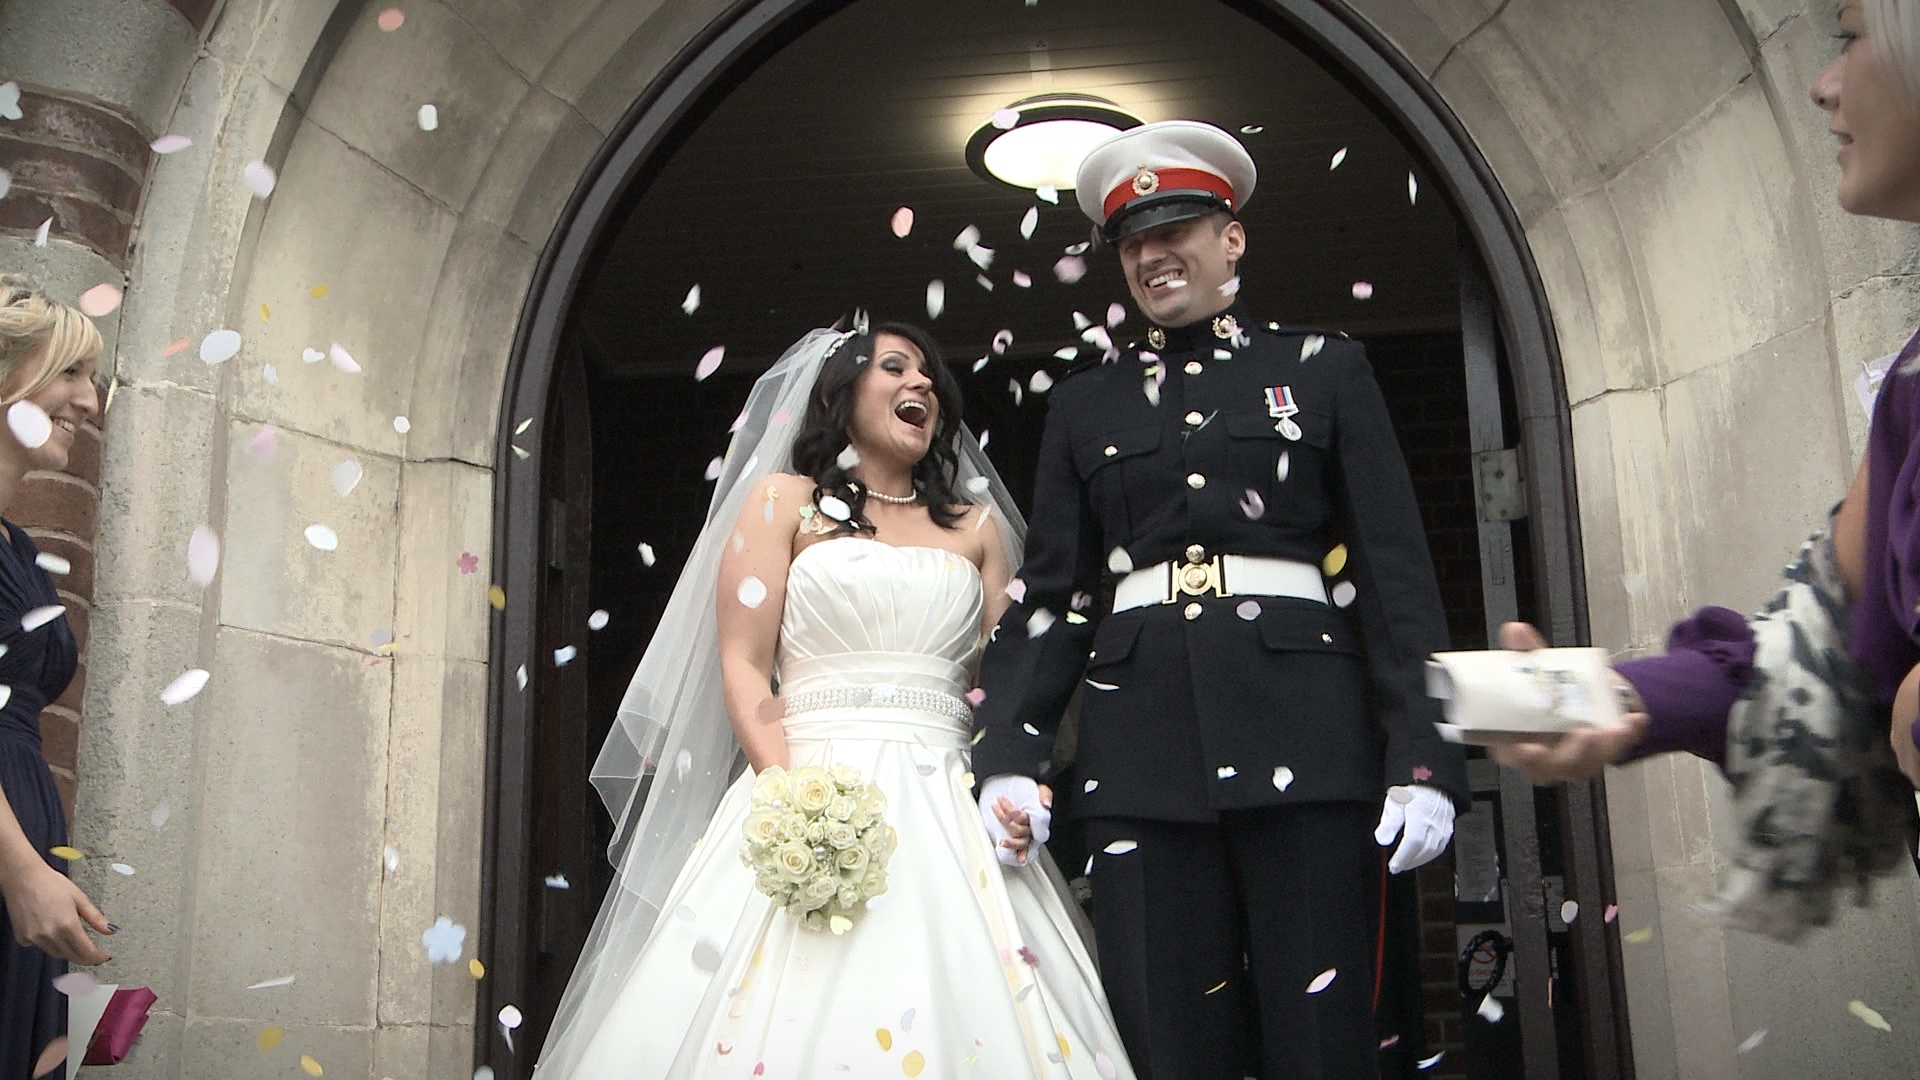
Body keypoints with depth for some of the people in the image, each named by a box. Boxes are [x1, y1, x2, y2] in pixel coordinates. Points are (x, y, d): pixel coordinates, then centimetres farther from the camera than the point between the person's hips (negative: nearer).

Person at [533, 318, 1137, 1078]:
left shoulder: (977, 525, 19)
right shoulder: (783, 500, 10)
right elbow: (742, 664, 0)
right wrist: (789, 798, -14)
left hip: (949, 813, 3)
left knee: (966, 1014, -6)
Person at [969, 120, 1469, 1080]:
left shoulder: (1324, 370, 11)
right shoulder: (1087, 401, 17)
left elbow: (1396, 571, 5)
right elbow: (1050, 592, 12)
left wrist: (1423, 758, -5)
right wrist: (1009, 756, 0)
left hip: (1304, 742, -1)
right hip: (1143, 756, 2)